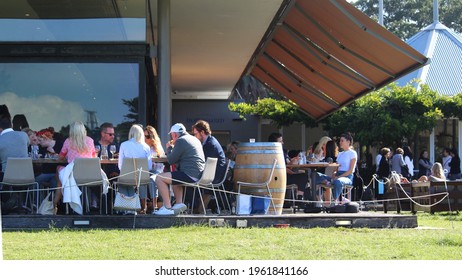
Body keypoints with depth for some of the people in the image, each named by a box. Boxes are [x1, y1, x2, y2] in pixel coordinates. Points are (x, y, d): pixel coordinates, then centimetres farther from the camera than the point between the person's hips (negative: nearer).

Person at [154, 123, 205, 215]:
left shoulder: (180, 141, -11)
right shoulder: (194, 139, 19)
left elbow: (171, 161, -6)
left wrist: (169, 148, 11)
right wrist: (173, 147, 28)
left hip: (190, 175, -10)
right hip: (199, 174, 10)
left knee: (159, 178, -9)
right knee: (174, 177, 37)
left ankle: (167, 208, -9)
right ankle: (179, 203, 26)